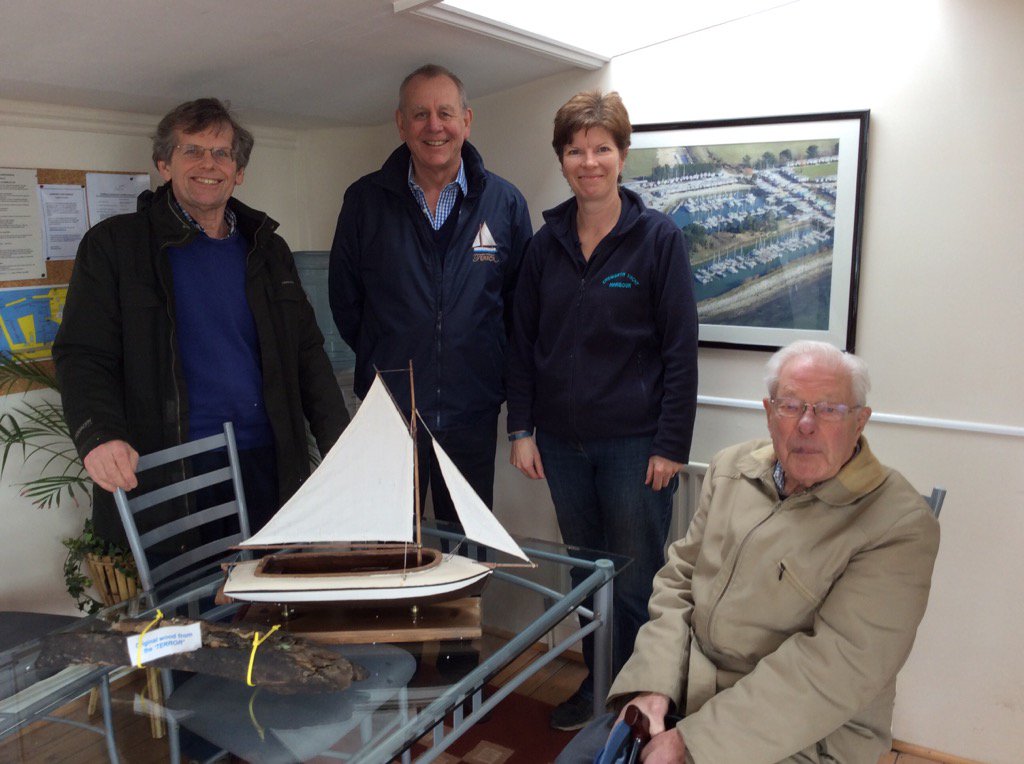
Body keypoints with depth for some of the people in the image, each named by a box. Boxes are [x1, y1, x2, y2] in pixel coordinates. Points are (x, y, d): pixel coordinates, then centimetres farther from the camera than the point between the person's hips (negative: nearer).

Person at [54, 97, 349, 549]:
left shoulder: (267, 249, 14)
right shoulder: (114, 245, 4)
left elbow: (307, 353, 14)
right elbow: (82, 355, -2)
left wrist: (341, 447, 2)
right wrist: (98, 436, -22)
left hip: (268, 469, 3)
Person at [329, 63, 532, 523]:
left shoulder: (505, 202, 1)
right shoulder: (364, 201, 1)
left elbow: (522, 303, 7)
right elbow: (344, 300, 8)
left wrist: (497, 372, 4)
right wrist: (381, 363, 7)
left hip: (473, 415, 1)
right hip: (387, 412, 0)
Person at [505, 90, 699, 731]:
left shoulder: (659, 238, -5)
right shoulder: (547, 242, 6)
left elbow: (681, 350, -7)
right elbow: (524, 342, 9)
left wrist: (671, 445, -11)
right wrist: (522, 428, 3)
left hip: (634, 441, -4)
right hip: (562, 442, 4)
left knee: (636, 585, 5)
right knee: (585, 576, 17)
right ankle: (596, 686, 35)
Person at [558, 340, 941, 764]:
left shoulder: (900, 526, -15)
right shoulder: (732, 468, 4)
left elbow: (834, 669, -20)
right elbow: (678, 580, 6)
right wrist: (652, 686, -8)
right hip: (685, 684, 5)